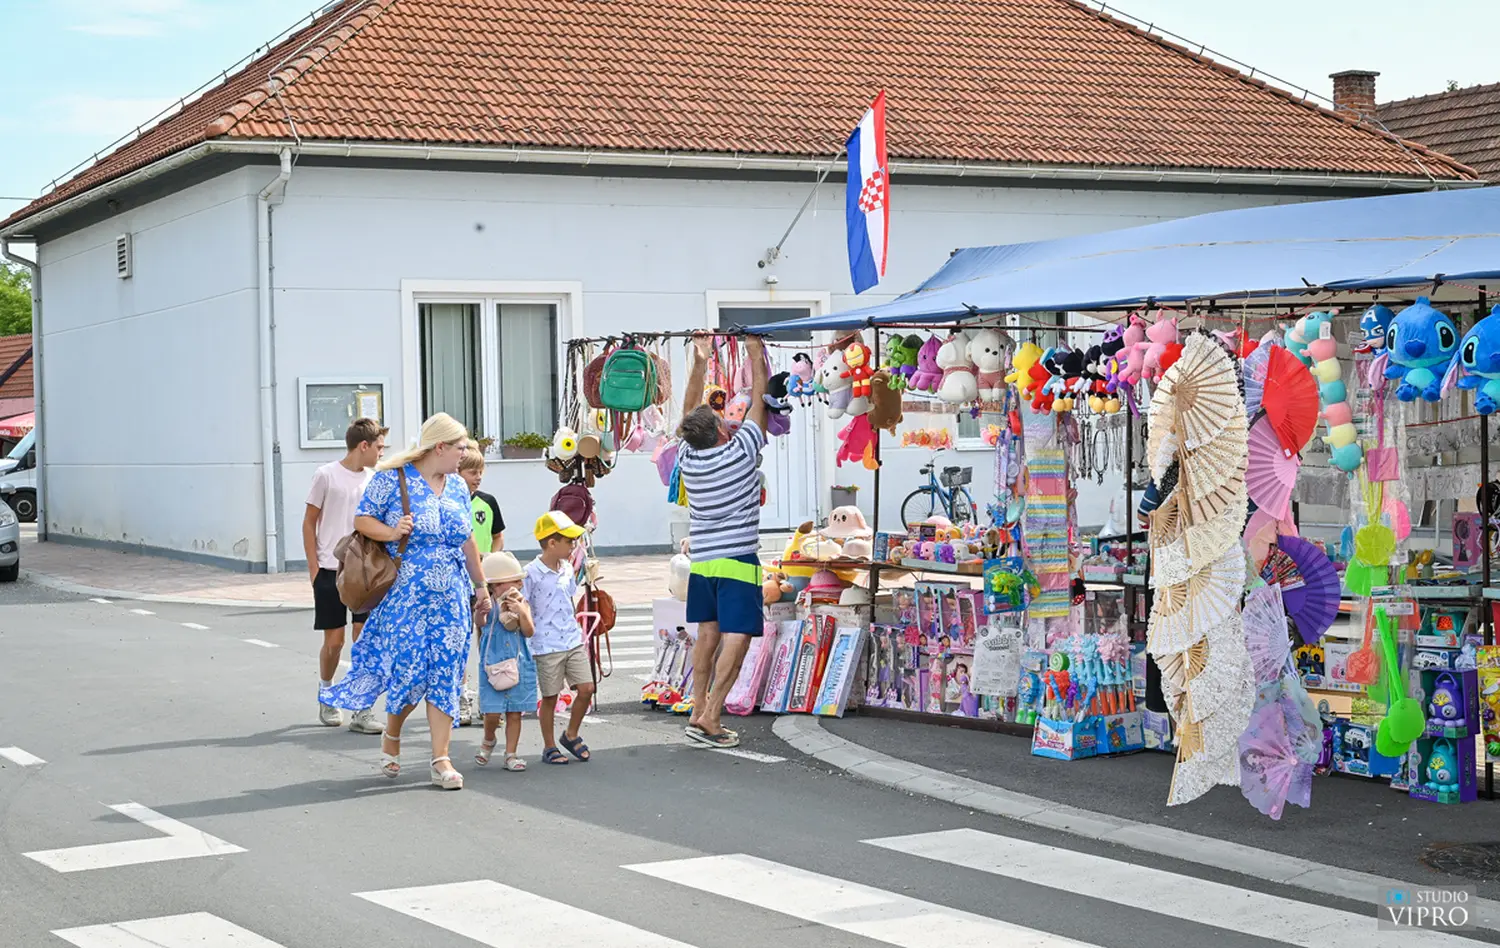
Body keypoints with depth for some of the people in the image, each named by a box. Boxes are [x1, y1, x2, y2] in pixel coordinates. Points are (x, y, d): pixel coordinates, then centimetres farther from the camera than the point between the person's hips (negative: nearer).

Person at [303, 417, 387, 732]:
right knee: (334, 640, 4)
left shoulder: (373, 481, 7)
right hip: (330, 571, -3)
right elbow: (309, 523, 0)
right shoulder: (326, 475, -5)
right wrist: (314, 567, -5)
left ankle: (362, 710, -1)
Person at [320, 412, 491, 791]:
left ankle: (441, 759, 1)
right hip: (405, 596, -5)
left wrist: (480, 586, 20)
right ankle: (391, 737, 24)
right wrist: (391, 533, -21)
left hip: (451, 597, 5)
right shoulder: (393, 478, -4)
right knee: (410, 670, -5)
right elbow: (361, 519, -3)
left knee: (445, 673, -1)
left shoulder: (457, 486, 13)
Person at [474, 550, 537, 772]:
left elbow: (529, 632, -3)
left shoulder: (522, 603, 4)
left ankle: (511, 754, 13)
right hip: (493, 665, -2)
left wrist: (521, 611, -18)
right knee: (492, 712, -4)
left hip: (519, 664, 3)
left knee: (515, 712, 5)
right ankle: (488, 741, 26)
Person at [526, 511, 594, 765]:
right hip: (547, 646, -6)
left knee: (586, 688, 0)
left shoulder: (568, 569, 9)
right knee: (550, 697, 3)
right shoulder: (532, 573, -12)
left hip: (573, 641, 6)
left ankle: (571, 735, 20)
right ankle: (549, 748, 17)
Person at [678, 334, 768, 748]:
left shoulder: (688, 458, 0)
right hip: (737, 560, -6)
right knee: (737, 636, -6)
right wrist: (755, 352, 10)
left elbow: (689, 412, 15)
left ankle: (698, 709, 12)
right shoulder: (740, 451, -12)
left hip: (701, 559, 6)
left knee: (708, 632, 14)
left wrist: (699, 364, 19)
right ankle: (711, 716, -12)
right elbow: (758, 400, -1)